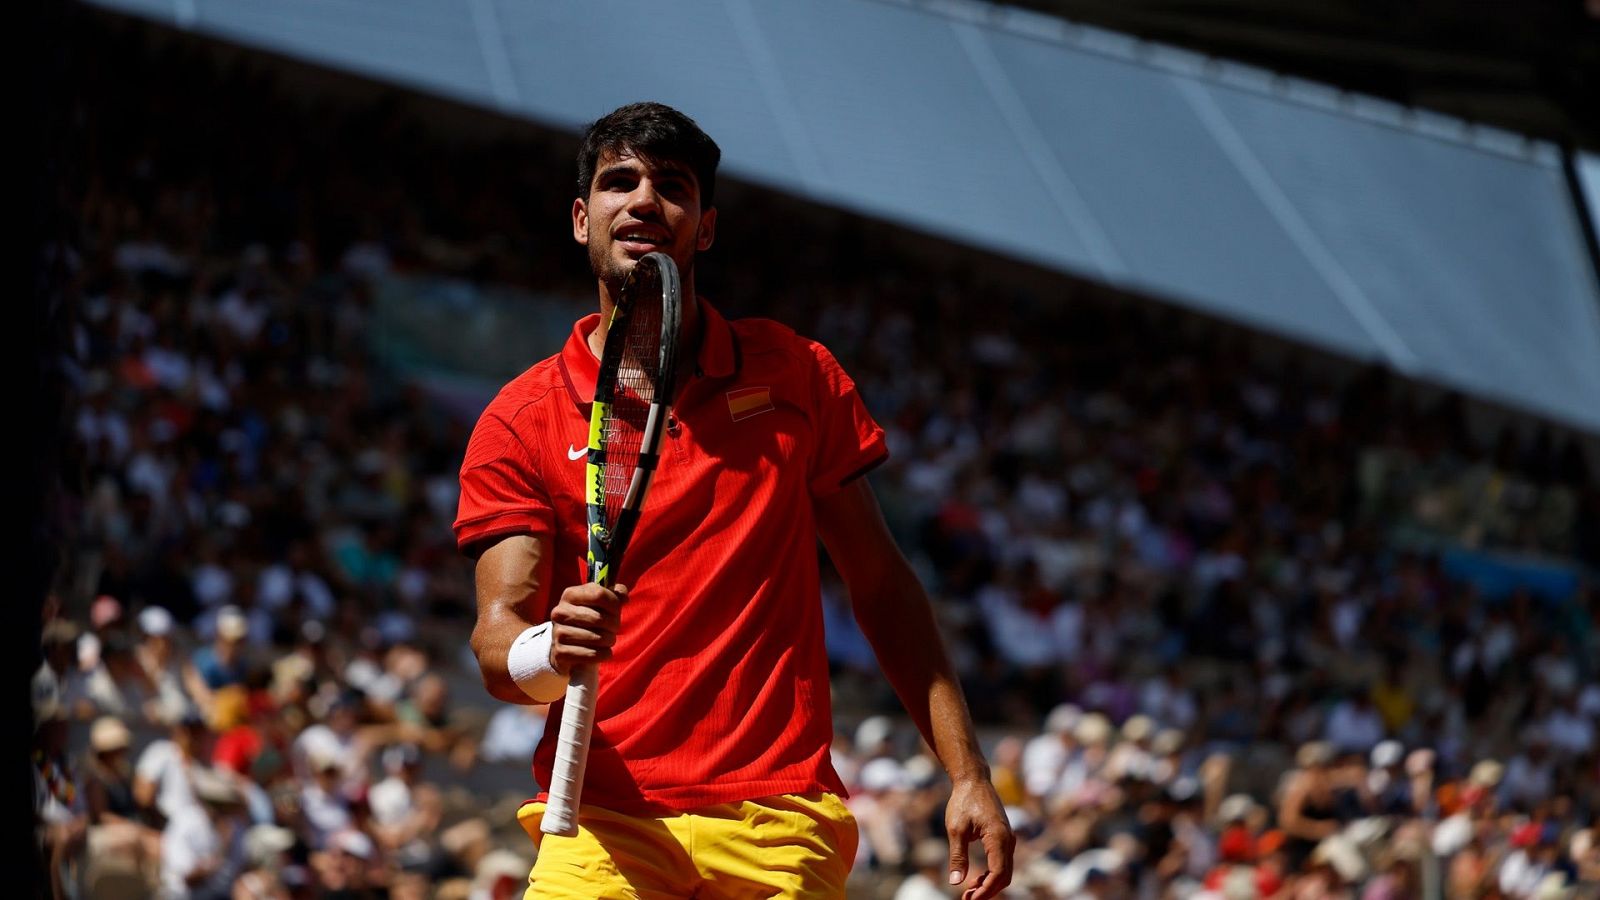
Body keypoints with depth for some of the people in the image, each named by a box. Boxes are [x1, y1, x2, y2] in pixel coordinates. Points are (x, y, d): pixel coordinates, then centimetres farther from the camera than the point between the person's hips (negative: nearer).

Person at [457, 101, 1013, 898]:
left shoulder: (796, 376, 11)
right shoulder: (521, 421, 5)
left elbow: (880, 586, 14)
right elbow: (497, 638, -3)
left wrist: (966, 773, 7)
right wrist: (550, 651, -27)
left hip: (781, 829, 1)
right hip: (606, 822, -1)